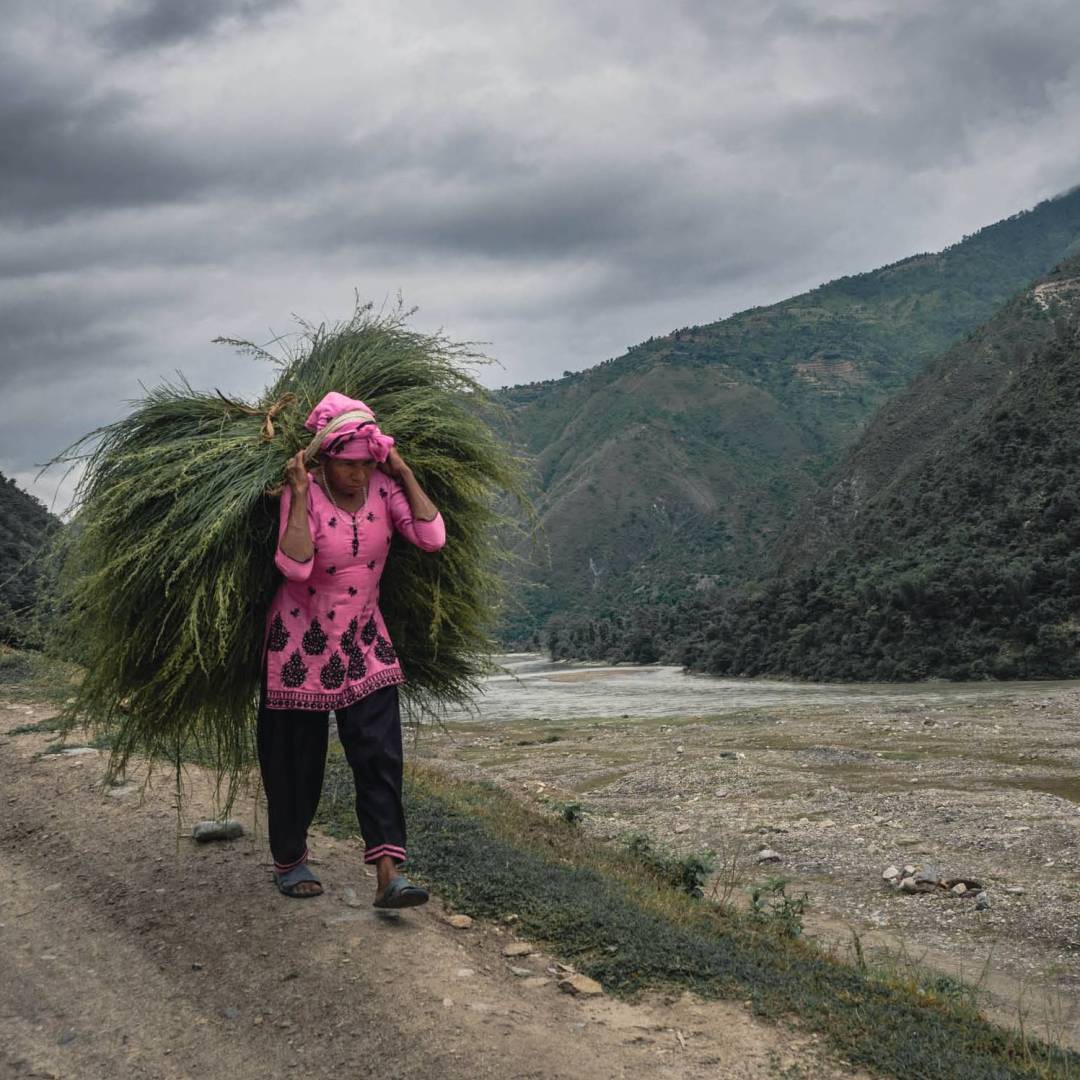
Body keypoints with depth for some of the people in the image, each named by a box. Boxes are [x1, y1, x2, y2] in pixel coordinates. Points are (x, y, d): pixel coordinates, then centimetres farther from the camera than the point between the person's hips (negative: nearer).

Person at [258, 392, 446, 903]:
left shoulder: (382, 488, -7)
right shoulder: (304, 495, -18)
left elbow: (432, 537, -18)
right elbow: (294, 566, -33)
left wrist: (405, 473, -17)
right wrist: (300, 493, -31)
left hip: (362, 638, 3)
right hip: (301, 641, -3)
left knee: (379, 752, -7)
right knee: (296, 757, 7)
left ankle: (388, 873, -8)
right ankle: (289, 860, 28)